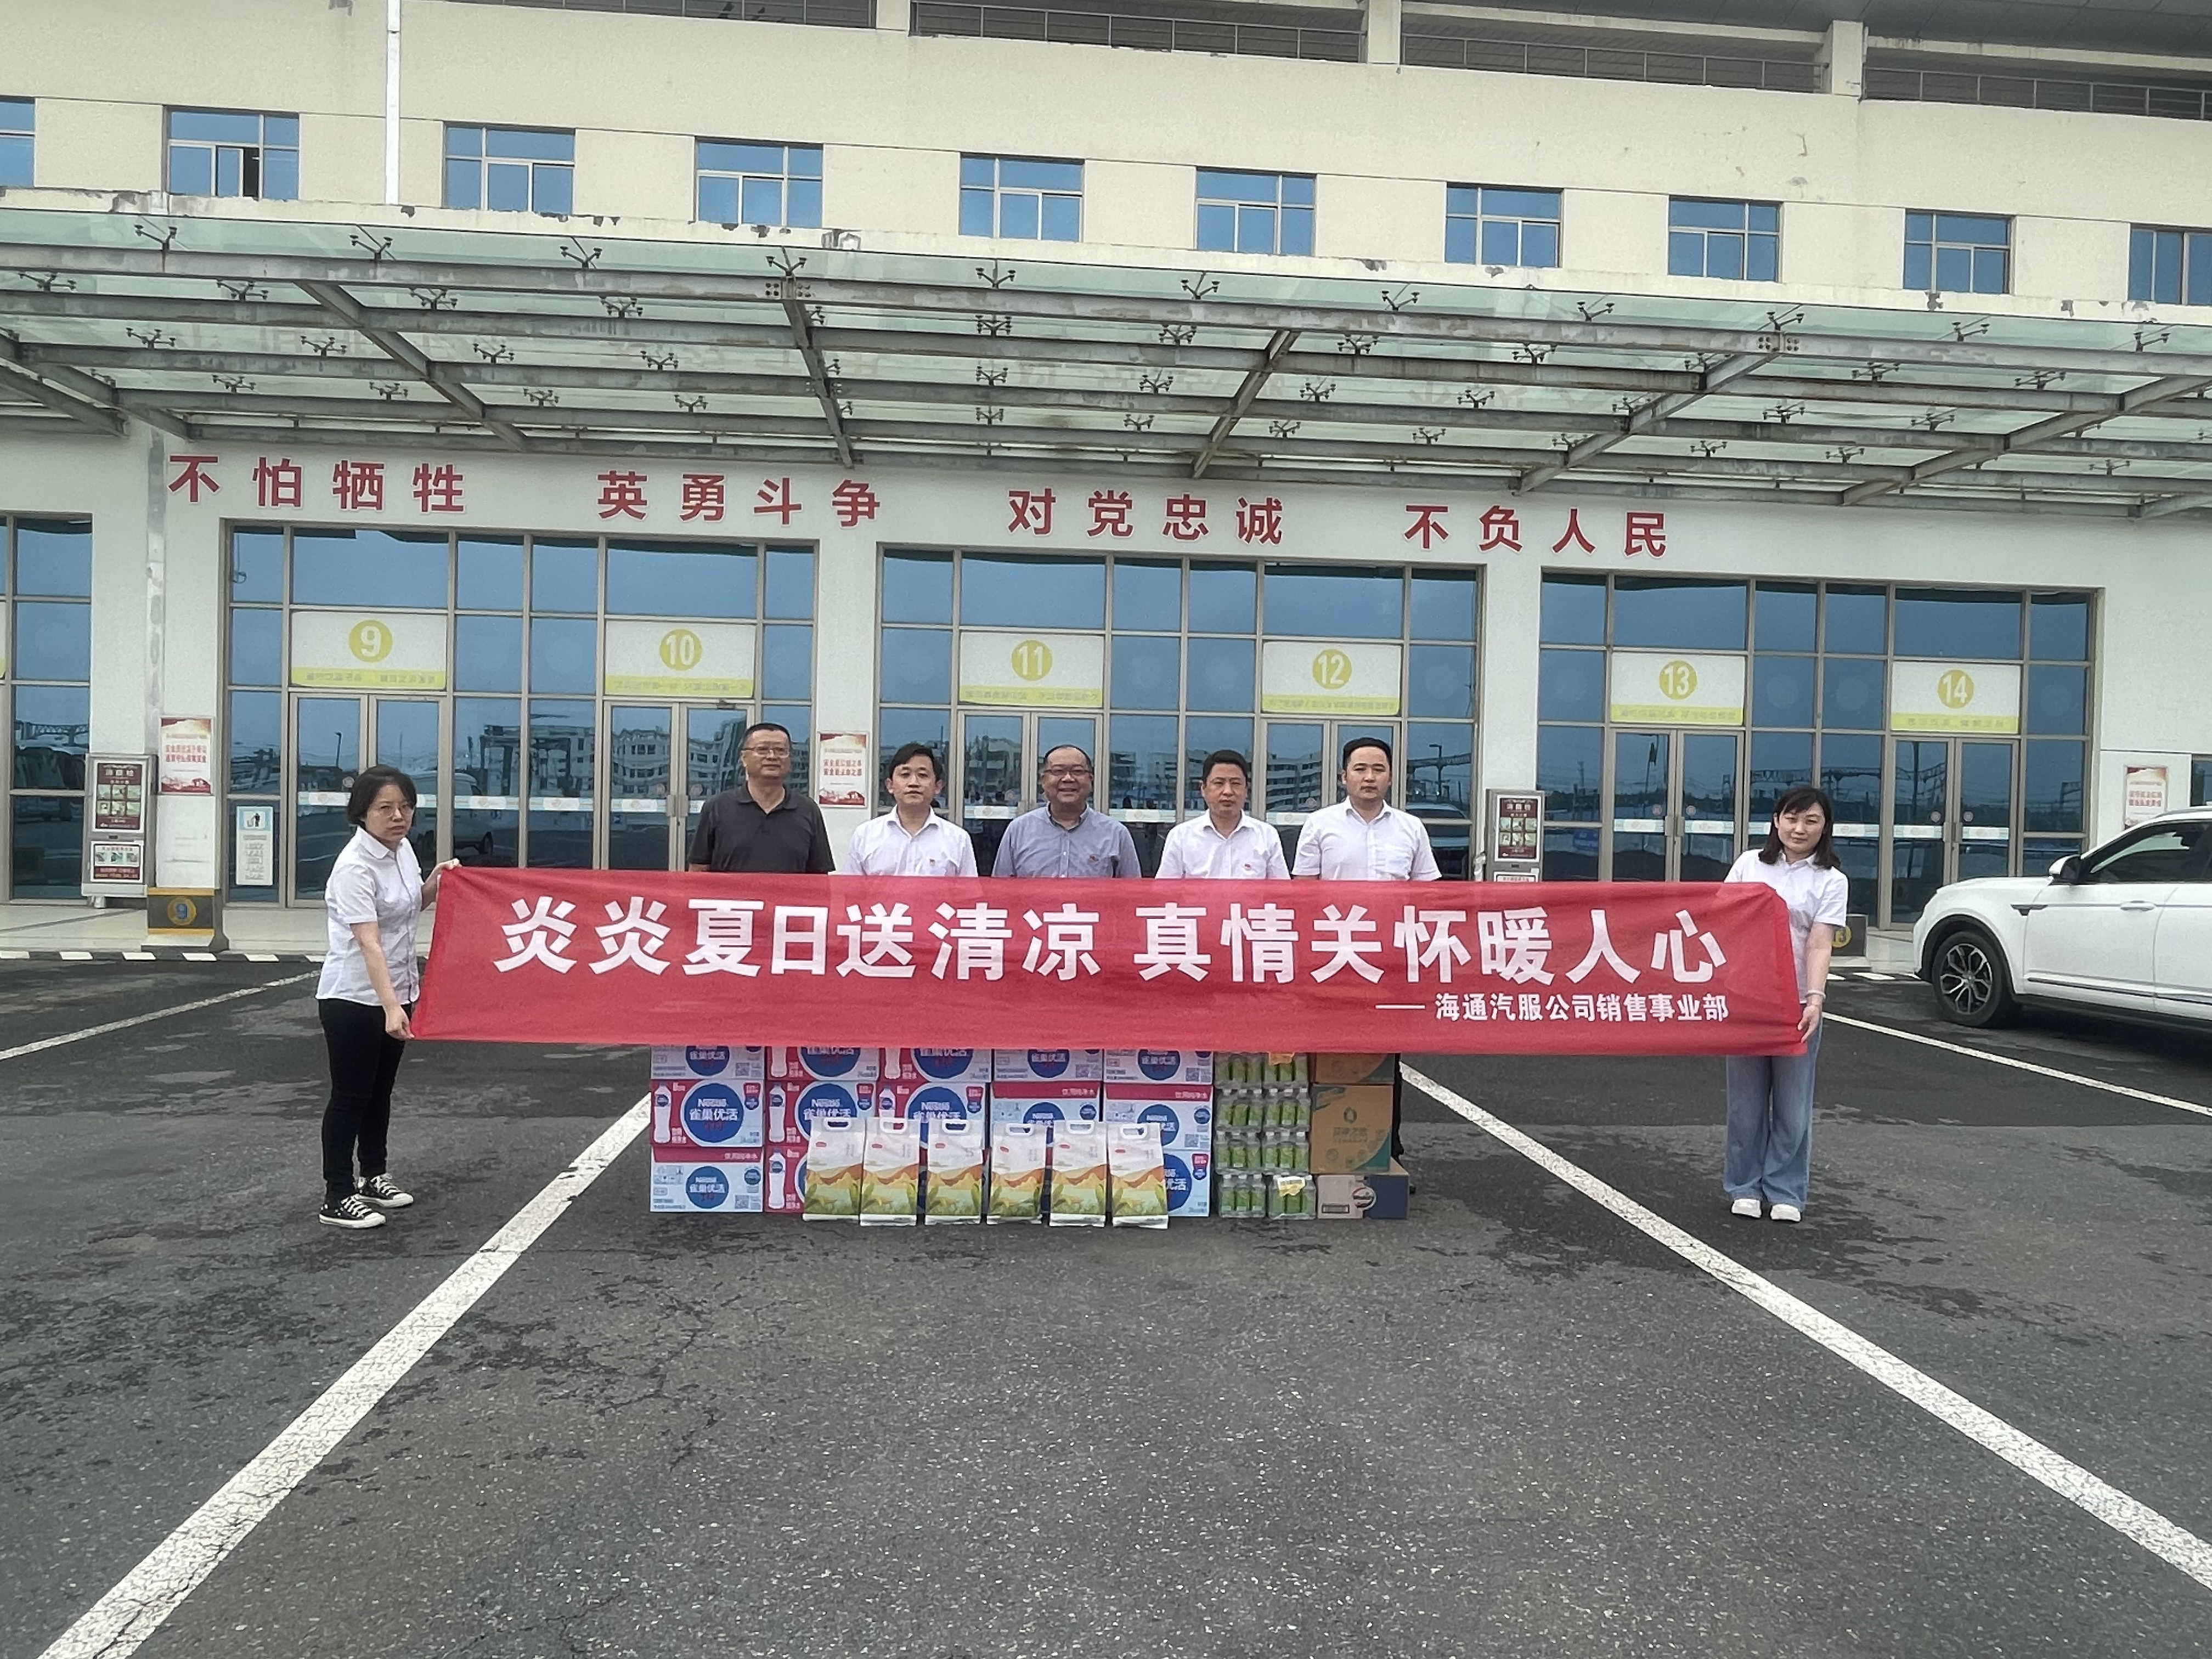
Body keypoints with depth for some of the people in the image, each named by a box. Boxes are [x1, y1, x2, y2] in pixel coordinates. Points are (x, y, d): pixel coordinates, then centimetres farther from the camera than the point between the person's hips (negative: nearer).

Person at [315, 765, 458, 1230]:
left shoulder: (402, 849, 1)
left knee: (381, 1090, 19)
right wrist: (390, 1006, -42)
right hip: (353, 999, -8)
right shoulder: (356, 867, -23)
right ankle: (337, 1199, 9)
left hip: (396, 992, 8)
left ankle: (374, 1176, 33)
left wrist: (435, 883, 0)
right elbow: (369, 943, -33)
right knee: (351, 1096, 0)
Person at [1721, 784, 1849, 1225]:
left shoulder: (1831, 881, 1)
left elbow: (1819, 945, -10)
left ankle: (1785, 1192, 17)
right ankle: (1744, 1187, 20)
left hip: (1796, 1003, -1)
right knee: (1746, 1099, 7)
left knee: (1792, 1103, 5)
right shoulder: (1749, 864, 6)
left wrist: (1816, 998, -23)